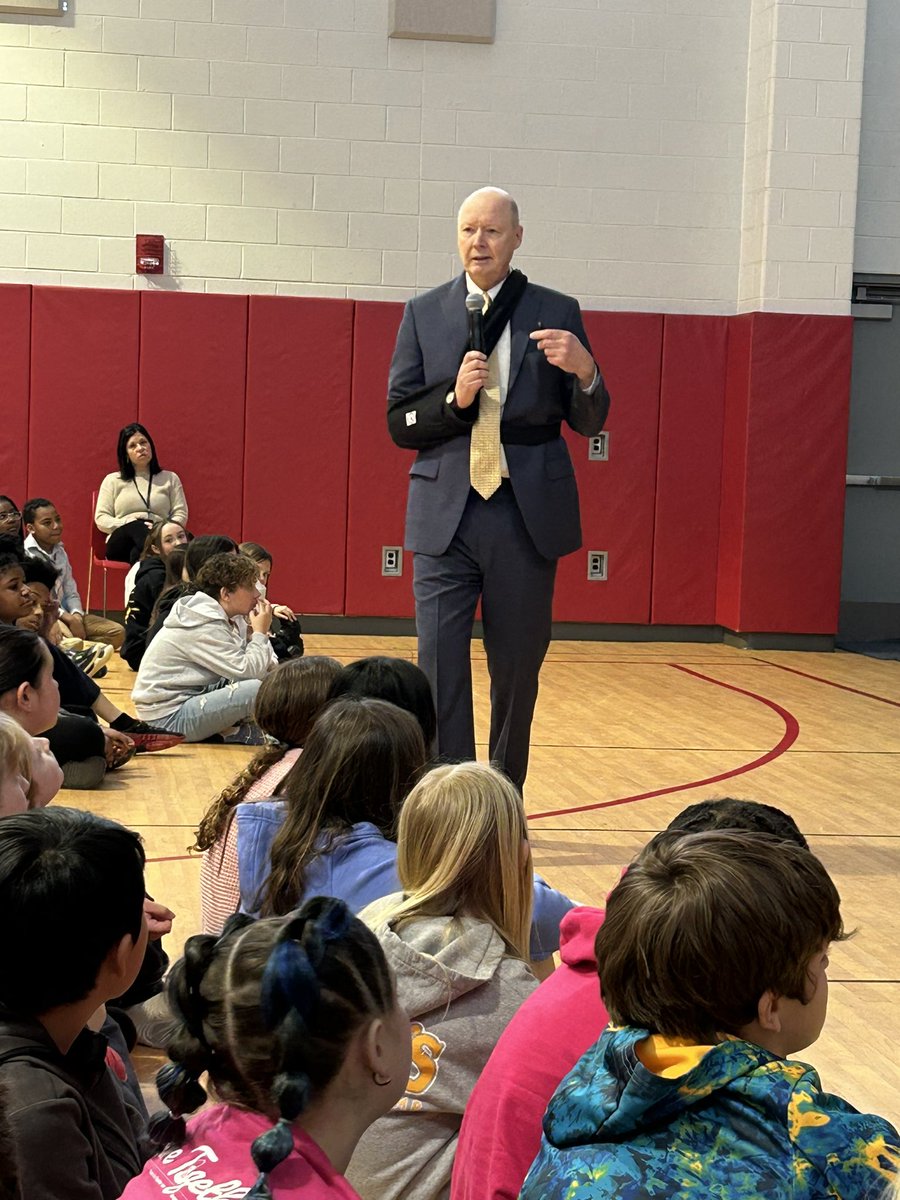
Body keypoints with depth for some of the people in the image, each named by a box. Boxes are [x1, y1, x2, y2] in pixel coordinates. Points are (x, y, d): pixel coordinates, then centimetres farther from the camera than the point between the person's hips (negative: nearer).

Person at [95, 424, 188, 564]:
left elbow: (181, 516, 13)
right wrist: (127, 525, -8)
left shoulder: (170, 479, 23)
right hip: (122, 541, 0)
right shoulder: (112, 480, 21)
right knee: (136, 527, -40)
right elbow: (101, 519, 12)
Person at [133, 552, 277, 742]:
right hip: (169, 718, -10)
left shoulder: (225, 619, 8)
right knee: (257, 688, -26)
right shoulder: (204, 627, -20)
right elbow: (247, 671, -24)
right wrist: (260, 634, -12)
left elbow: (269, 666, 8)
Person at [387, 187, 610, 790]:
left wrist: (585, 372, -15)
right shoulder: (424, 313, 7)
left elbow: (589, 423, 5)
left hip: (527, 515, 0)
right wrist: (454, 399, -13)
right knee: (440, 667, -5)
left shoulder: (557, 312, 5)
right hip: (445, 515, 0)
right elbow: (399, 423, 5)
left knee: (517, 669, 10)